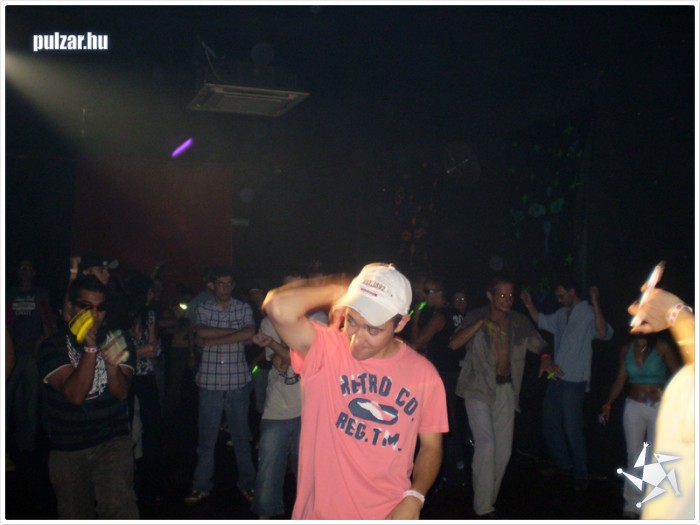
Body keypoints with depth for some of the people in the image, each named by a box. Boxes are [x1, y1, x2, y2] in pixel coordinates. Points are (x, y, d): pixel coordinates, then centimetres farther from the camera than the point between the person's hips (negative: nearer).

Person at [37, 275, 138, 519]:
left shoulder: (117, 341, 0)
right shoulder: (53, 347, -6)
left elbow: (121, 392, -11)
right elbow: (75, 394, -18)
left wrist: (111, 363, -31)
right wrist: (91, 348, -27)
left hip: (113, 441, -1)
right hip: (67, 449, 1)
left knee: (118, 506, -24)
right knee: (75, 515, 17)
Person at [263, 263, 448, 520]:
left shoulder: (424, 374, -7)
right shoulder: (323, 349, -14)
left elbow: (431, 446, 3)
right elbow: (279, 307, -32)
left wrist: (413, 499, -12)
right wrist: (340, 288, -20)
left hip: (389, 516, 1)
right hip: (321, 513, -1)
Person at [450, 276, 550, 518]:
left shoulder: (520, 322, 3)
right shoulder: (476, 316, -6)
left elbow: (539, 345, 12)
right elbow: (454, 344, -18)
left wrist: (545, 359, -10)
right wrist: (480, 323, -29)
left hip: (506, 389, 4)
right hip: (479, 388, -4)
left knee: (503, 450, 10)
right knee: (486, 444, -16)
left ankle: (490, 497, 29)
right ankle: (484, 508, -7)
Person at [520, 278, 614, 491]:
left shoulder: (588, 313, -14)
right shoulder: (562, 314, 10)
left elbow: (604, 333, -32)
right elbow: (542, 321, 26)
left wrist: (595, 303, -40)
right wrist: (529, 305, 12)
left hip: (574, 381, -8)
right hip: (556, 378, 8)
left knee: (572, 429, -2)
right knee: (550, 423, 18)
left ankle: (581, 475, 14)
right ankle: (563, 463, 35)